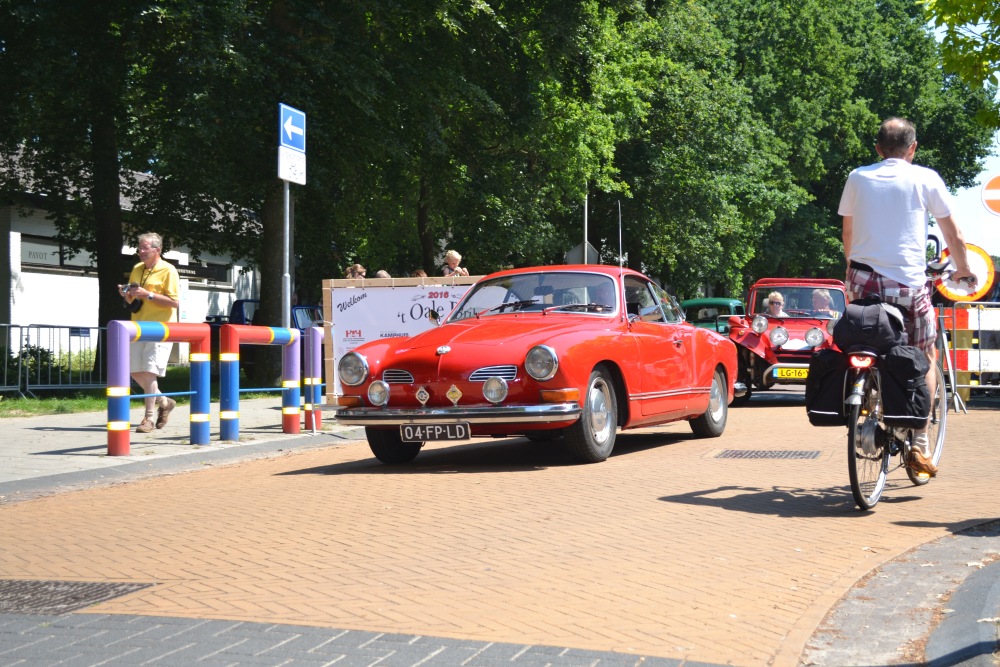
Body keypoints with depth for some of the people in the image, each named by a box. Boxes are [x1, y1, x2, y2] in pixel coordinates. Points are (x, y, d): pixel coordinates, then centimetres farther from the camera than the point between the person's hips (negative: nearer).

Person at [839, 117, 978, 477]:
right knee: (925, 359, 13)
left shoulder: (857, 178, 10)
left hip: (864, 281, 2)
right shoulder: (925, 178, 3)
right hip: (909, 285, -2)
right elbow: (954, 236, 9)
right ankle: (919, 445, 6)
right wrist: (964, 271, 27)